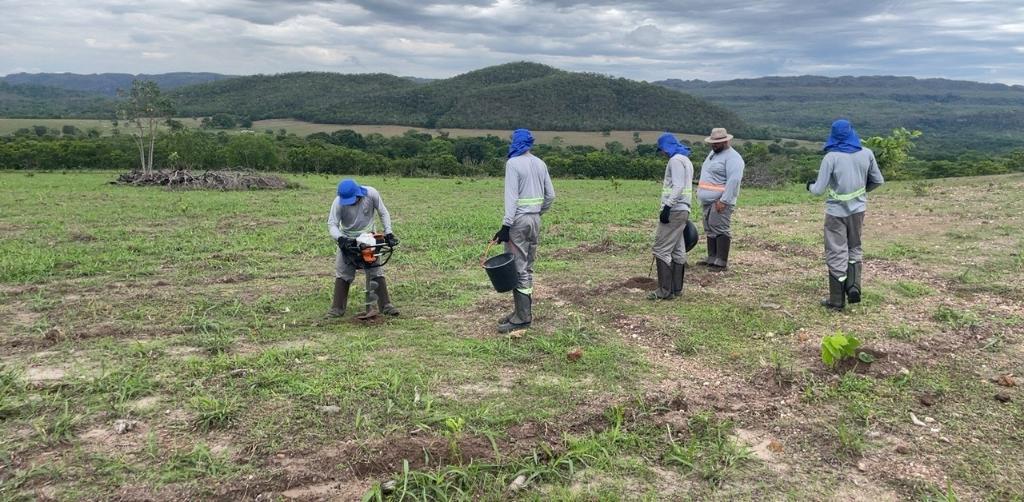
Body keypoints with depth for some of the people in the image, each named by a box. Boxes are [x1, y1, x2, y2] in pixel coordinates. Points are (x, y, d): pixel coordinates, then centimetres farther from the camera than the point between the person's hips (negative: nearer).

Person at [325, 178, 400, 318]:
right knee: (342, 274, 1)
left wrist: (388, 233, -16)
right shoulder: (338, 202, -25)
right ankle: (337, 308, 8)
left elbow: (383, 213, -10)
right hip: (347, 240, 0)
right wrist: (340, 239, -41)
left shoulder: (371, 194, -23)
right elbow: (332, 224, -23)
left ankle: (386, 306, 3)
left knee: (376, 271, -1)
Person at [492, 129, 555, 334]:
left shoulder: (513, 163, -10)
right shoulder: (540, 164, 11)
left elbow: (511, 196, -17)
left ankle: (522, 317, -4)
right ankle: (523, 311, 18)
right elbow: (550, 195, 12)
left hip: (518, 220, -7)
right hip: (535, 219, 8)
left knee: (518, 268, -5)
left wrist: (506, 225, -19)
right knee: (527, 268, 13)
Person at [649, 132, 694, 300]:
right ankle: (677, 288, 13)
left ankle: (665, 290, -11)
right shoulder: (686, 160, 22)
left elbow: (678, 187, -20)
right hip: (682, 210, 10)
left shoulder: (676, 160, -10)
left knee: (661, 249, -10)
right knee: (677, 250, 10)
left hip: (674, 210, -10)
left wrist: (667, 207, -24)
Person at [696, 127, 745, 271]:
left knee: (720, 230, -10)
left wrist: (723, 201, -27)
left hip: (720, 202, -9)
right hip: (708, 201, 10)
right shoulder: (713, 153, 19)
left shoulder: (732, 157, -12)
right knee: (710, 230, 13)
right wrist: (702, 195, 19)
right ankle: (712, 258, 21)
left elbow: (734, 180, -22)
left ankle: (721, 262, -8)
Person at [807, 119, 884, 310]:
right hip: (858, 209, 3)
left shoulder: (831, 157, -15)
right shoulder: (867, 154, -3)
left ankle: (837, 300, 10)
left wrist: (810, 185, 8)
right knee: (854, 248, 22)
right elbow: (877, 181, 7)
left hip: (836, 212, -3)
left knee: (837, 253, 6)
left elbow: (819, 190, -14)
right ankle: (854, 285, 2)